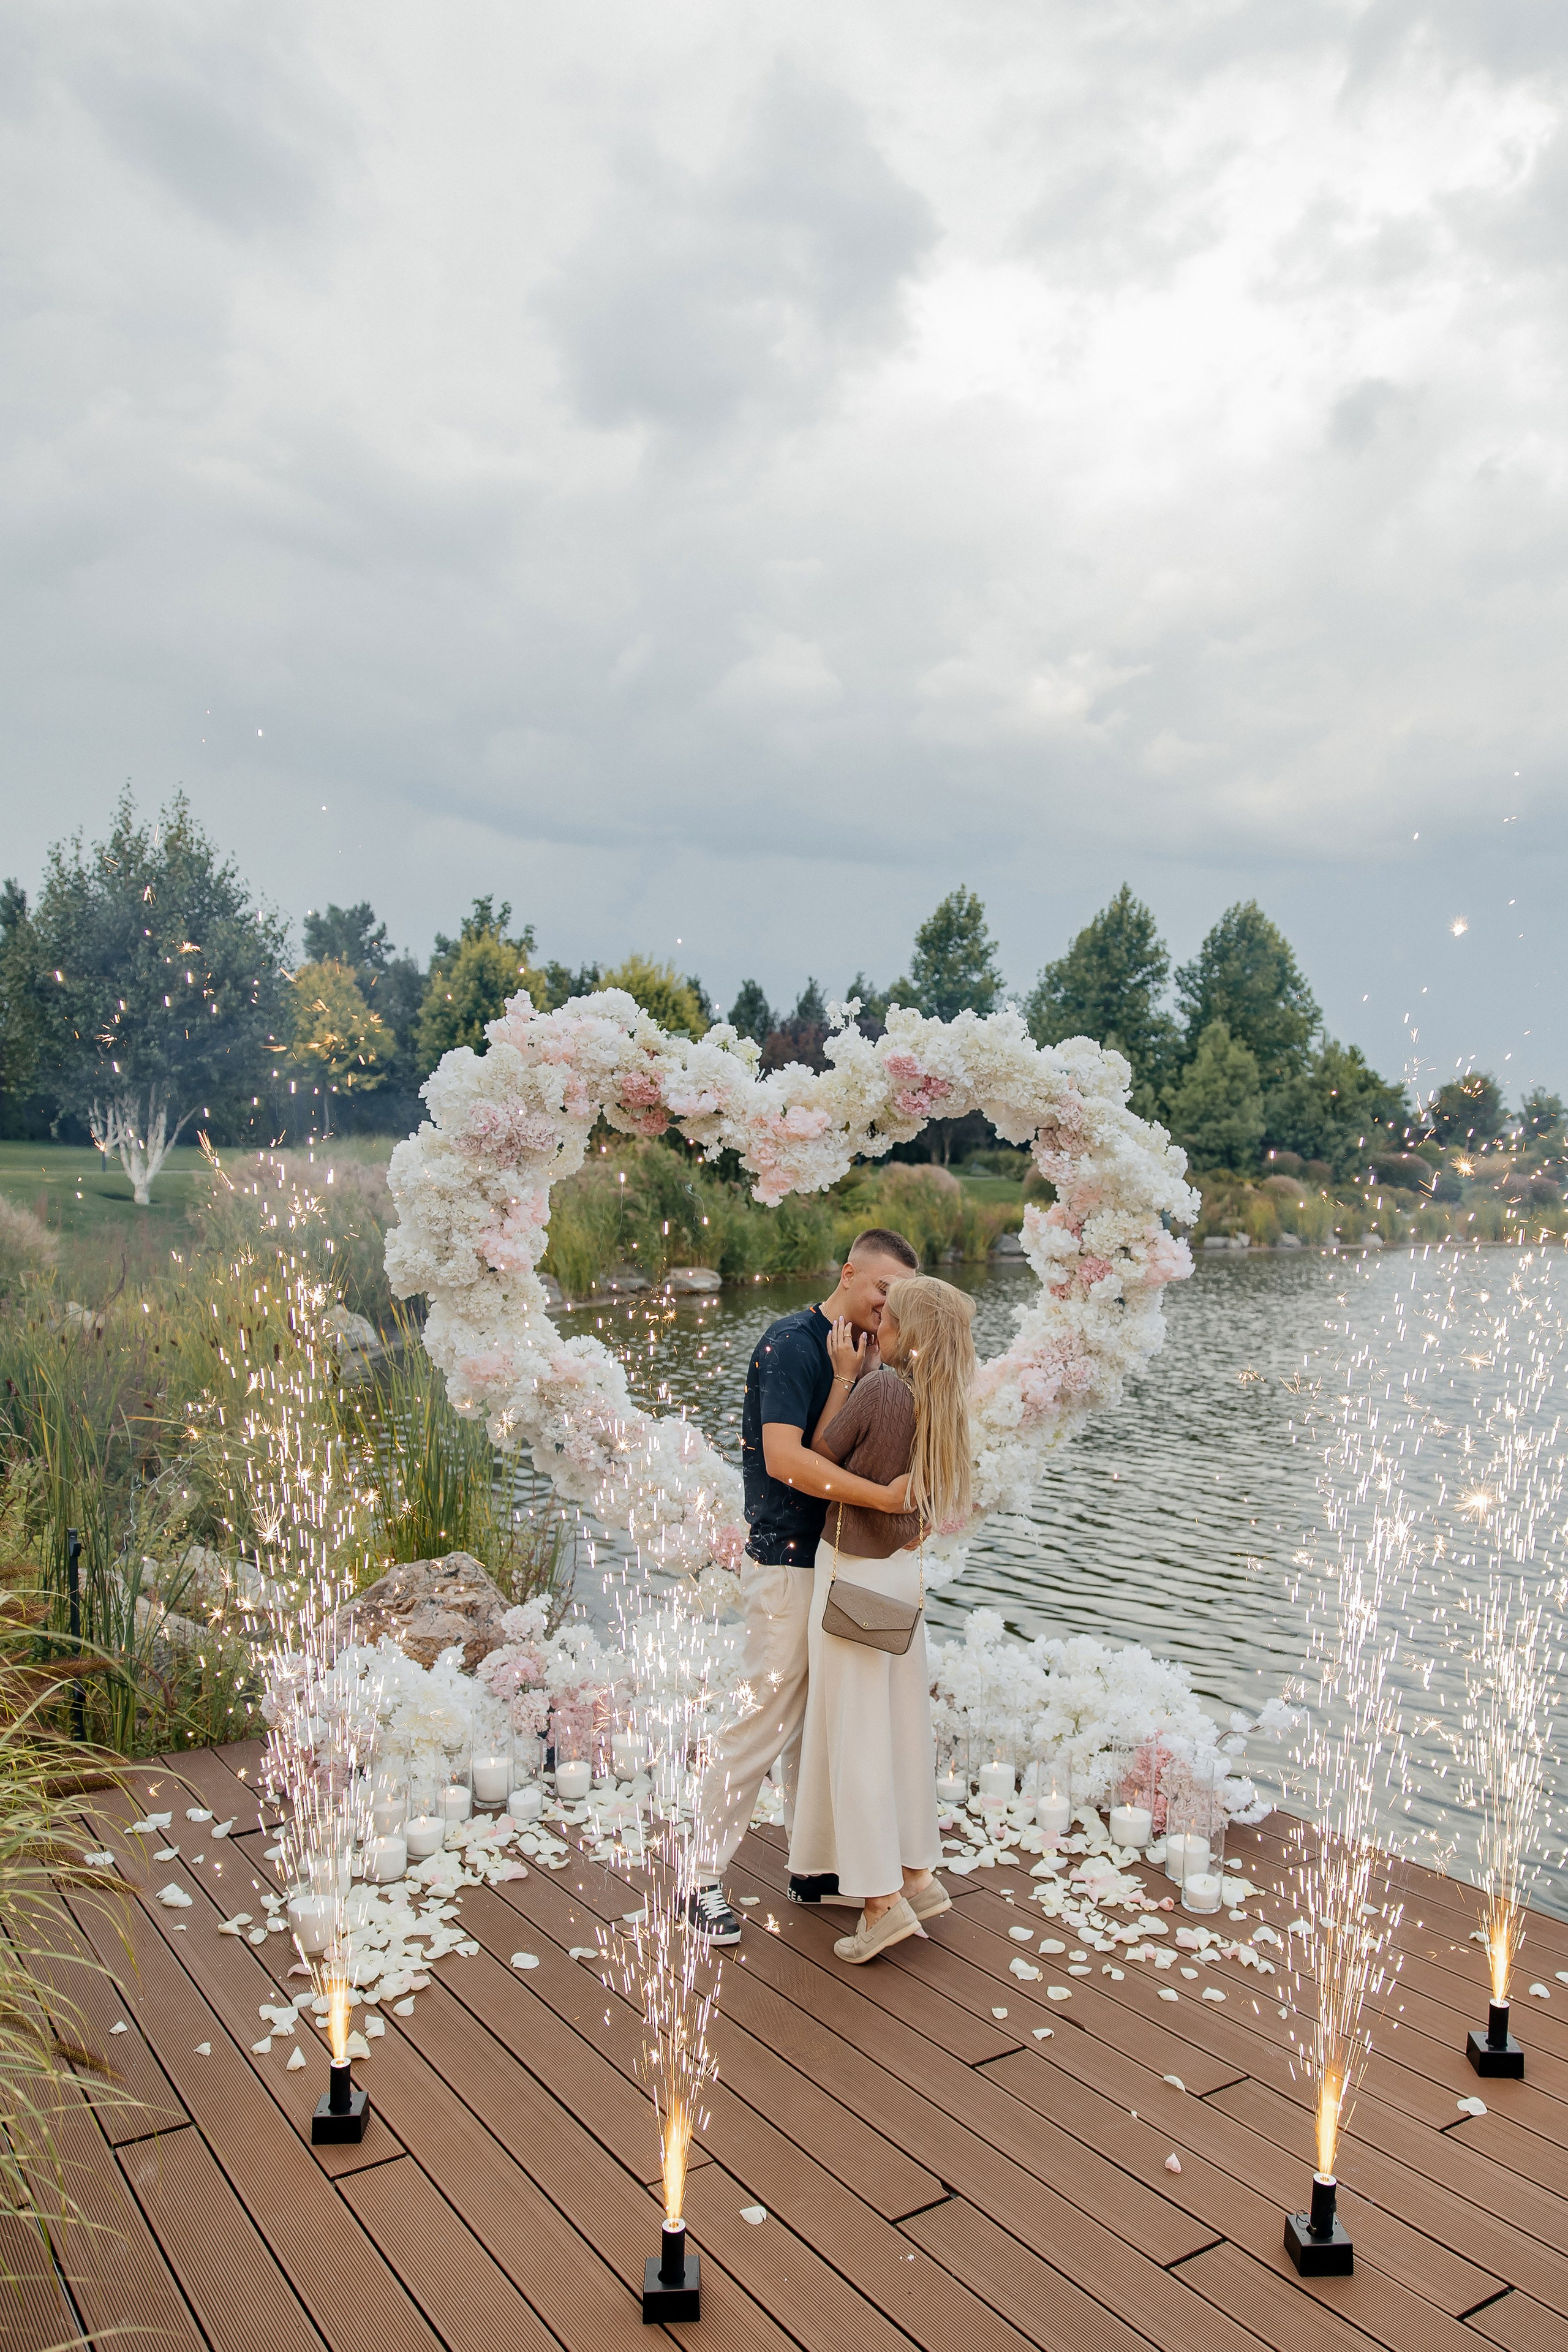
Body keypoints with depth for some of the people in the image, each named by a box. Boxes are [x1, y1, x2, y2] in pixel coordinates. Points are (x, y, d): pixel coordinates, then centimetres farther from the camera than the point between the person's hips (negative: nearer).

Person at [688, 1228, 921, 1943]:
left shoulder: (860, 1353, 11)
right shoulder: (794, 1342, -16)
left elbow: (834, 1449, 0)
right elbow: (787, 1459, -27)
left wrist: (851, 1378, -12)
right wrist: (885, 1496, -28)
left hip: (835, 1561, 8)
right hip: (787, 1562, -8)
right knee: (767, 1721, -4)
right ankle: (705, 1880, 9)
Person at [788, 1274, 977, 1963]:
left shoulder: (879, 1388, -22)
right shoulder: (942, 1404, 0)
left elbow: (818, 1459, -12)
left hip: (854, 1573, -7)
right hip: (905, 1571, 7)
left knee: (854, 1733, 1)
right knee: (904, 1725, 15)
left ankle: (882, 1898, 5)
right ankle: (918, 1874, 24)